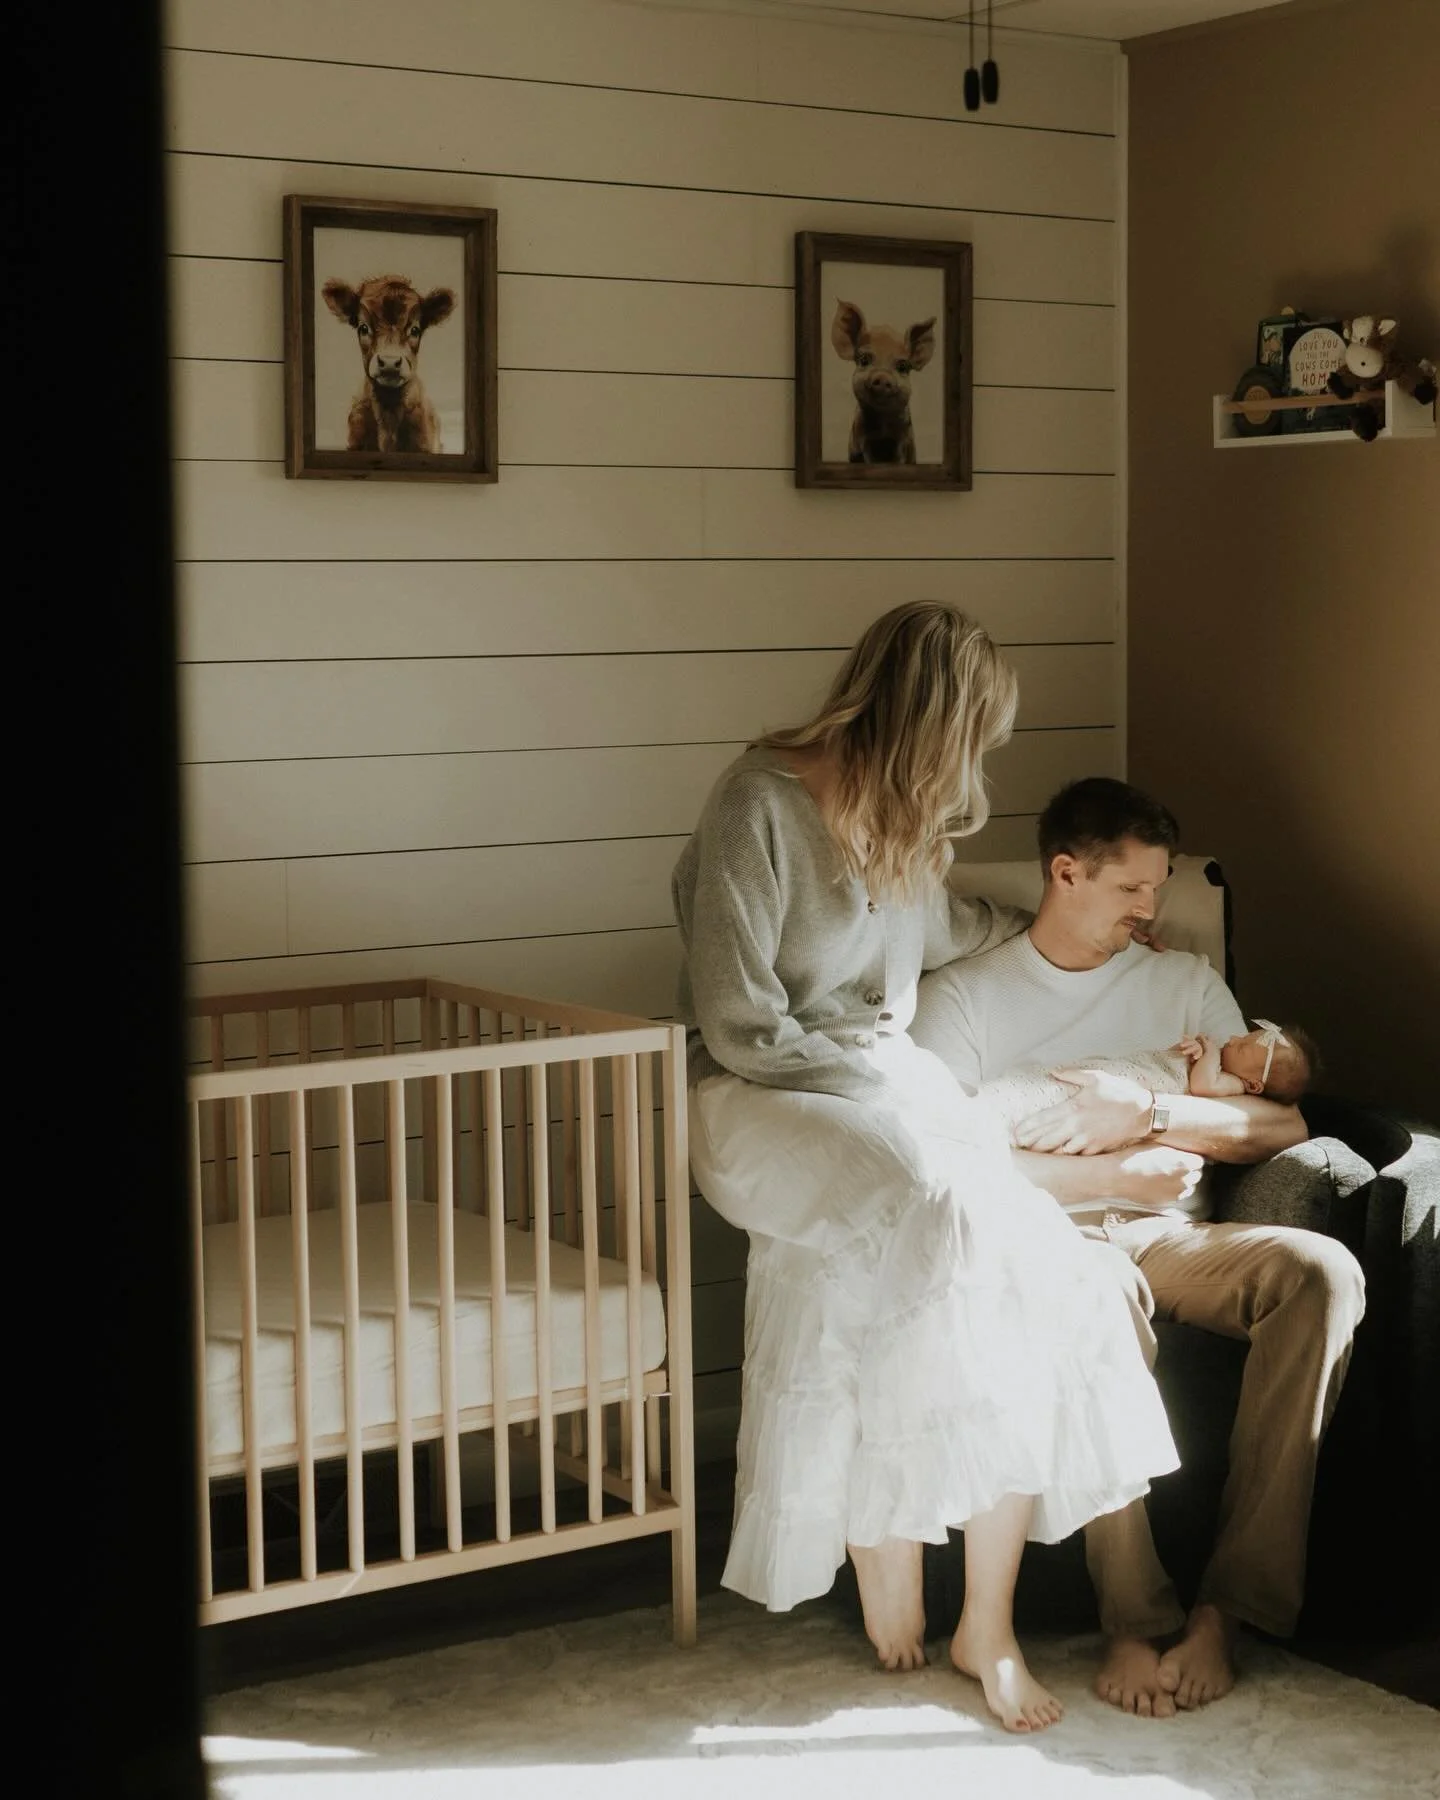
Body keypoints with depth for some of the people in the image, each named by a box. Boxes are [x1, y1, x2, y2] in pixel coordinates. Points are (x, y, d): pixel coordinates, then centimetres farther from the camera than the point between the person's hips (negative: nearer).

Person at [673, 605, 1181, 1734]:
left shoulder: (900, 820, 11)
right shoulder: (759, 807, -14)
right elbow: (743, 1031, -17)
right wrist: (872, 1047, -9)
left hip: (886, 1087, 7)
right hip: (766, 1102, -7)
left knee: (1029, 1260, -20)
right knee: (937, 1215, -34)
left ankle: (990, 1623, -13)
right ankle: (892, 1597, -19)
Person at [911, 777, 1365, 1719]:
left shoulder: (1186, 981, 21)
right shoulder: (962, 996, 10)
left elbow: (1283, 1124, 9)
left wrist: (1148, 1112, -8)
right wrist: (1120, 1172, -7)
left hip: (1173, 1239, 4)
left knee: (1324, 1270, -29)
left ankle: (1230, 1603, -28)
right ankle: (1138, 1615, -31)